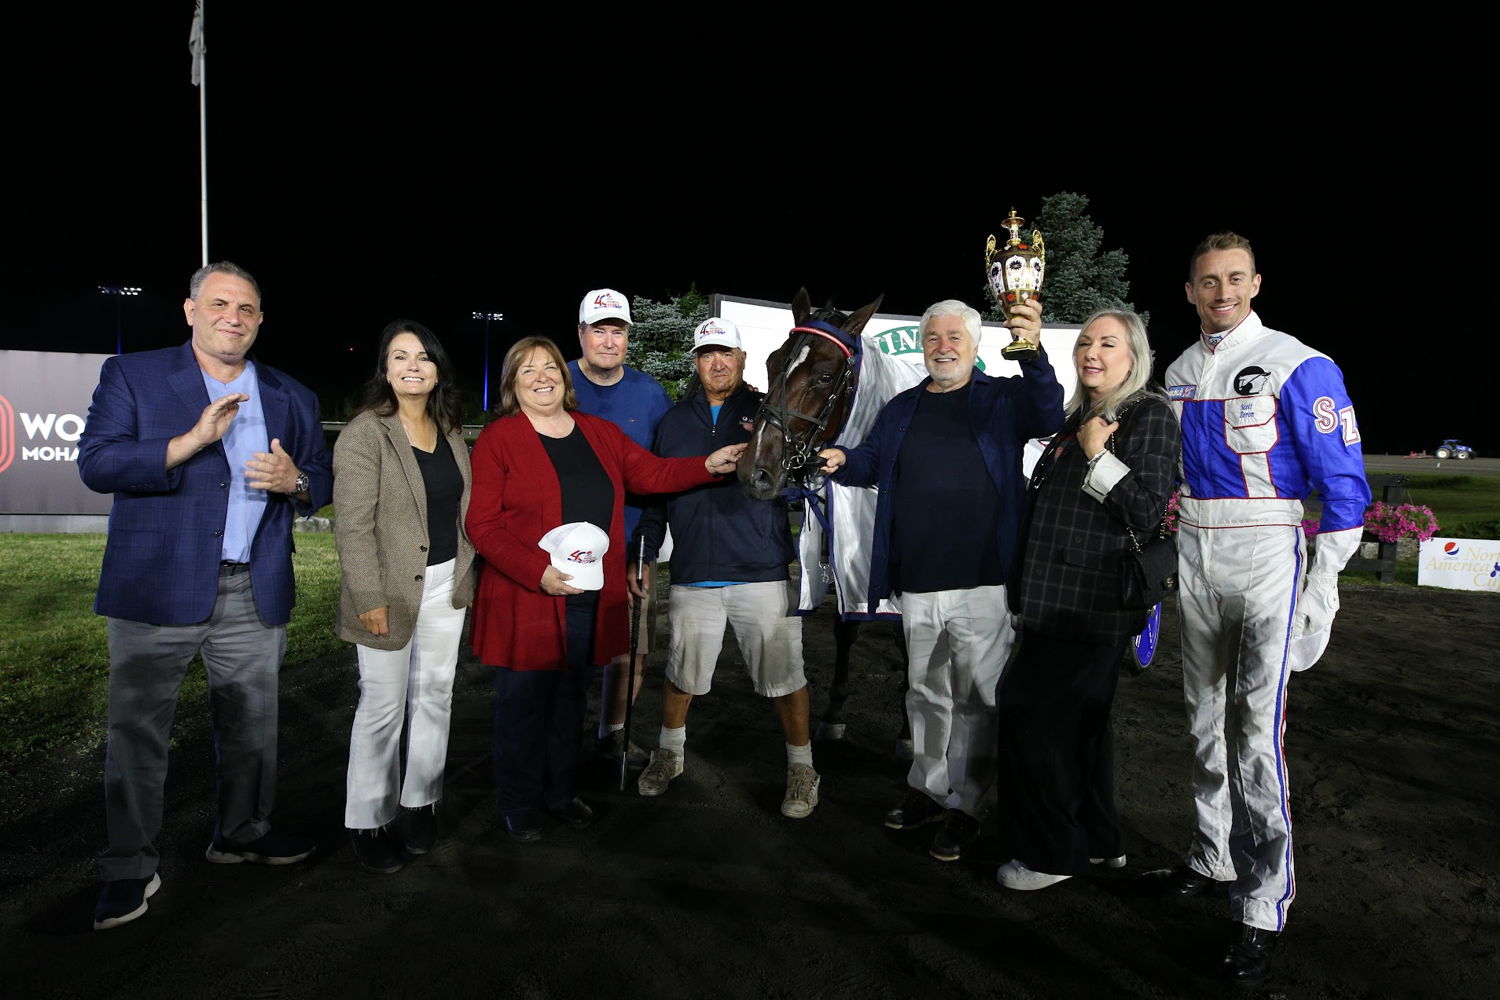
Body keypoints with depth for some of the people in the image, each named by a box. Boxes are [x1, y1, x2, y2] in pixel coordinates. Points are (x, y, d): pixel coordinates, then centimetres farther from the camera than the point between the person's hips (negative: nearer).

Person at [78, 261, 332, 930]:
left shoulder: (290, 397, 12)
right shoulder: (132, 376, 2)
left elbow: (323, 482, 14)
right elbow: (95, 464, -8)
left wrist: (295, 480, -10)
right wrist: (192, 440, -20)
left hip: (256, 594, 3)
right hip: (157, 589, -3)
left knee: (251, 725, 13)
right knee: (137, 730, 3)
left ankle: (241, 835, 32)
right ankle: (130, 868, 18)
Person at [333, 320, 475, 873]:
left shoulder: (451, 432, 9)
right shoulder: (365, 433, -11)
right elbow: (353, 525, -15)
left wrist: (467, 575, 12)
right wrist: (370, 598, -17)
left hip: (445, 585, 6)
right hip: (391, 591, -6)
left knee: (434, 697, 13)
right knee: (382, 707, 3)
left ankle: (421, 801, 28)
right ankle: (367, 823, 17)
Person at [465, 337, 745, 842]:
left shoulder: (599, 432, 11)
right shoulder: (497, 440, -6)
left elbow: (651, 473, 11)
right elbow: (482, 524, -12)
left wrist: (708, 465, -3)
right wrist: (537, 572, -22)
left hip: (590, 600, 5)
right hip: (526, 601, -5)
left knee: (570, 698, 18)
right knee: (523, 701, 7)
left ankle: (560, 791, 35)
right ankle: (519, 804, 26)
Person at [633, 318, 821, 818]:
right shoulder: (674, 421, 12)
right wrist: (644, 554, 9)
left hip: (764, 573, -2)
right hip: (692, 576, 3)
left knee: (784, 675, 2)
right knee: (682, 672, 13)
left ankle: (801, 767, 21)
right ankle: (669, 751, 37)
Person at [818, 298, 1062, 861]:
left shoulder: (1004, 398, 0)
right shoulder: (902, 410, 14)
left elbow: (1049, 419, -19)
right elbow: (870, 462, 14)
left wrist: (1033, 354, -37)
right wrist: (840, 461, -10)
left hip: (983, 582, -4)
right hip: (917, 583, 5)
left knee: (975, 698, 4)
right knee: (926, 692, 18)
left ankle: (964, 804, 18)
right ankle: (928, 787, 34)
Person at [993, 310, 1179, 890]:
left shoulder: (1149, 415, -8)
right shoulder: (1079, 416, 17)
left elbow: (1148, 514, -16)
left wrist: (1099, 455, -20)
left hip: (1094, 602, -9)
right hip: (1059, 598, 9)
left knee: (1034, 717, -4)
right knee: (1079, 720, 17)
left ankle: (1052, 853, 11)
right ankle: (1096, 841, 31)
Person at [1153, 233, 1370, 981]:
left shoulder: (1297, 367, -9)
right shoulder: (1179, 373, 9)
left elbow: (1343, 483, -9)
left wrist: (1322, 590, -12)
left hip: (1266, 556, -6)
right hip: (1194, 557, 6)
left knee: (1256, 731, -9)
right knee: (1205, 720, 15)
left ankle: (1262, 911, 1)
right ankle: (1212, 858, 32)